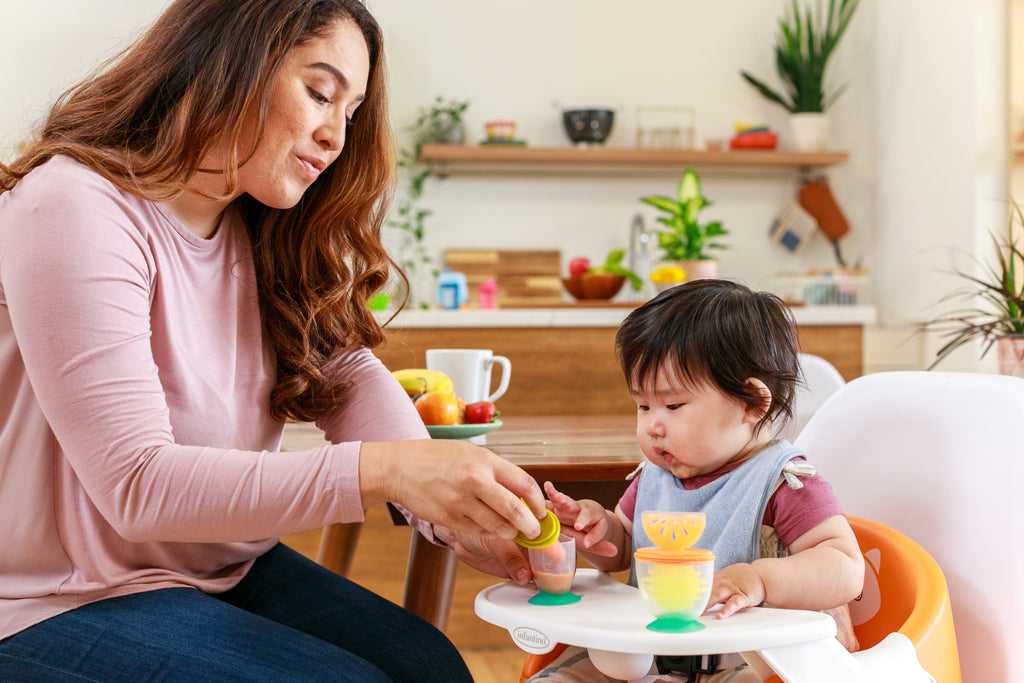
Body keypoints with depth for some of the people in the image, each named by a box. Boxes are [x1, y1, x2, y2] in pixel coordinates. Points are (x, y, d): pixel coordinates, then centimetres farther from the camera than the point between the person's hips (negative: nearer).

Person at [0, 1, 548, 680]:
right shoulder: (75, 211, -23)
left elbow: (350, 372, -4)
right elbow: (136, 485, -30)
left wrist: (455, 514, -22)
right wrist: (381, 472, -38)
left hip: (224, 570, 7)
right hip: (62, 605, -7)